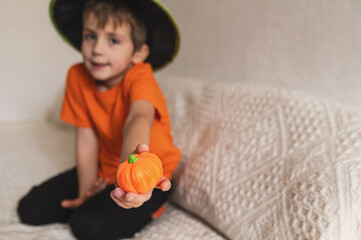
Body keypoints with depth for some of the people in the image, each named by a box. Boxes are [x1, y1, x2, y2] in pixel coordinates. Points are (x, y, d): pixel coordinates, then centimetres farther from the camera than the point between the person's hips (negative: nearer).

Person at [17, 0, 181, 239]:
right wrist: (86, 190, -10)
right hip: (105, 170, 5)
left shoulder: (140, 77, -26)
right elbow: (87, 138, -6)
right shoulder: (78, 76, -9)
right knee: (30, 209, -2)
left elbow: (139, 118, -49)